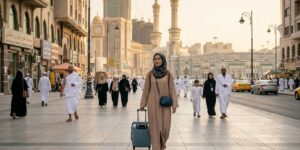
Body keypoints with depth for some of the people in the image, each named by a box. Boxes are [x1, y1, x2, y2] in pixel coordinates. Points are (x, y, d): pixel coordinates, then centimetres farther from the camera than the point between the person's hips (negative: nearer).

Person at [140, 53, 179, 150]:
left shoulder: (168, 74, 1)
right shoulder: (150, 74, 1)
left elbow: (172, 89, 0)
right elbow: (146, 90, 6)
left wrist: (174, 104, -6)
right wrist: (143, 104, 7)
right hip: (153, 104, 0)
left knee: (165, 127, 0)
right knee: (155, 127, -1)